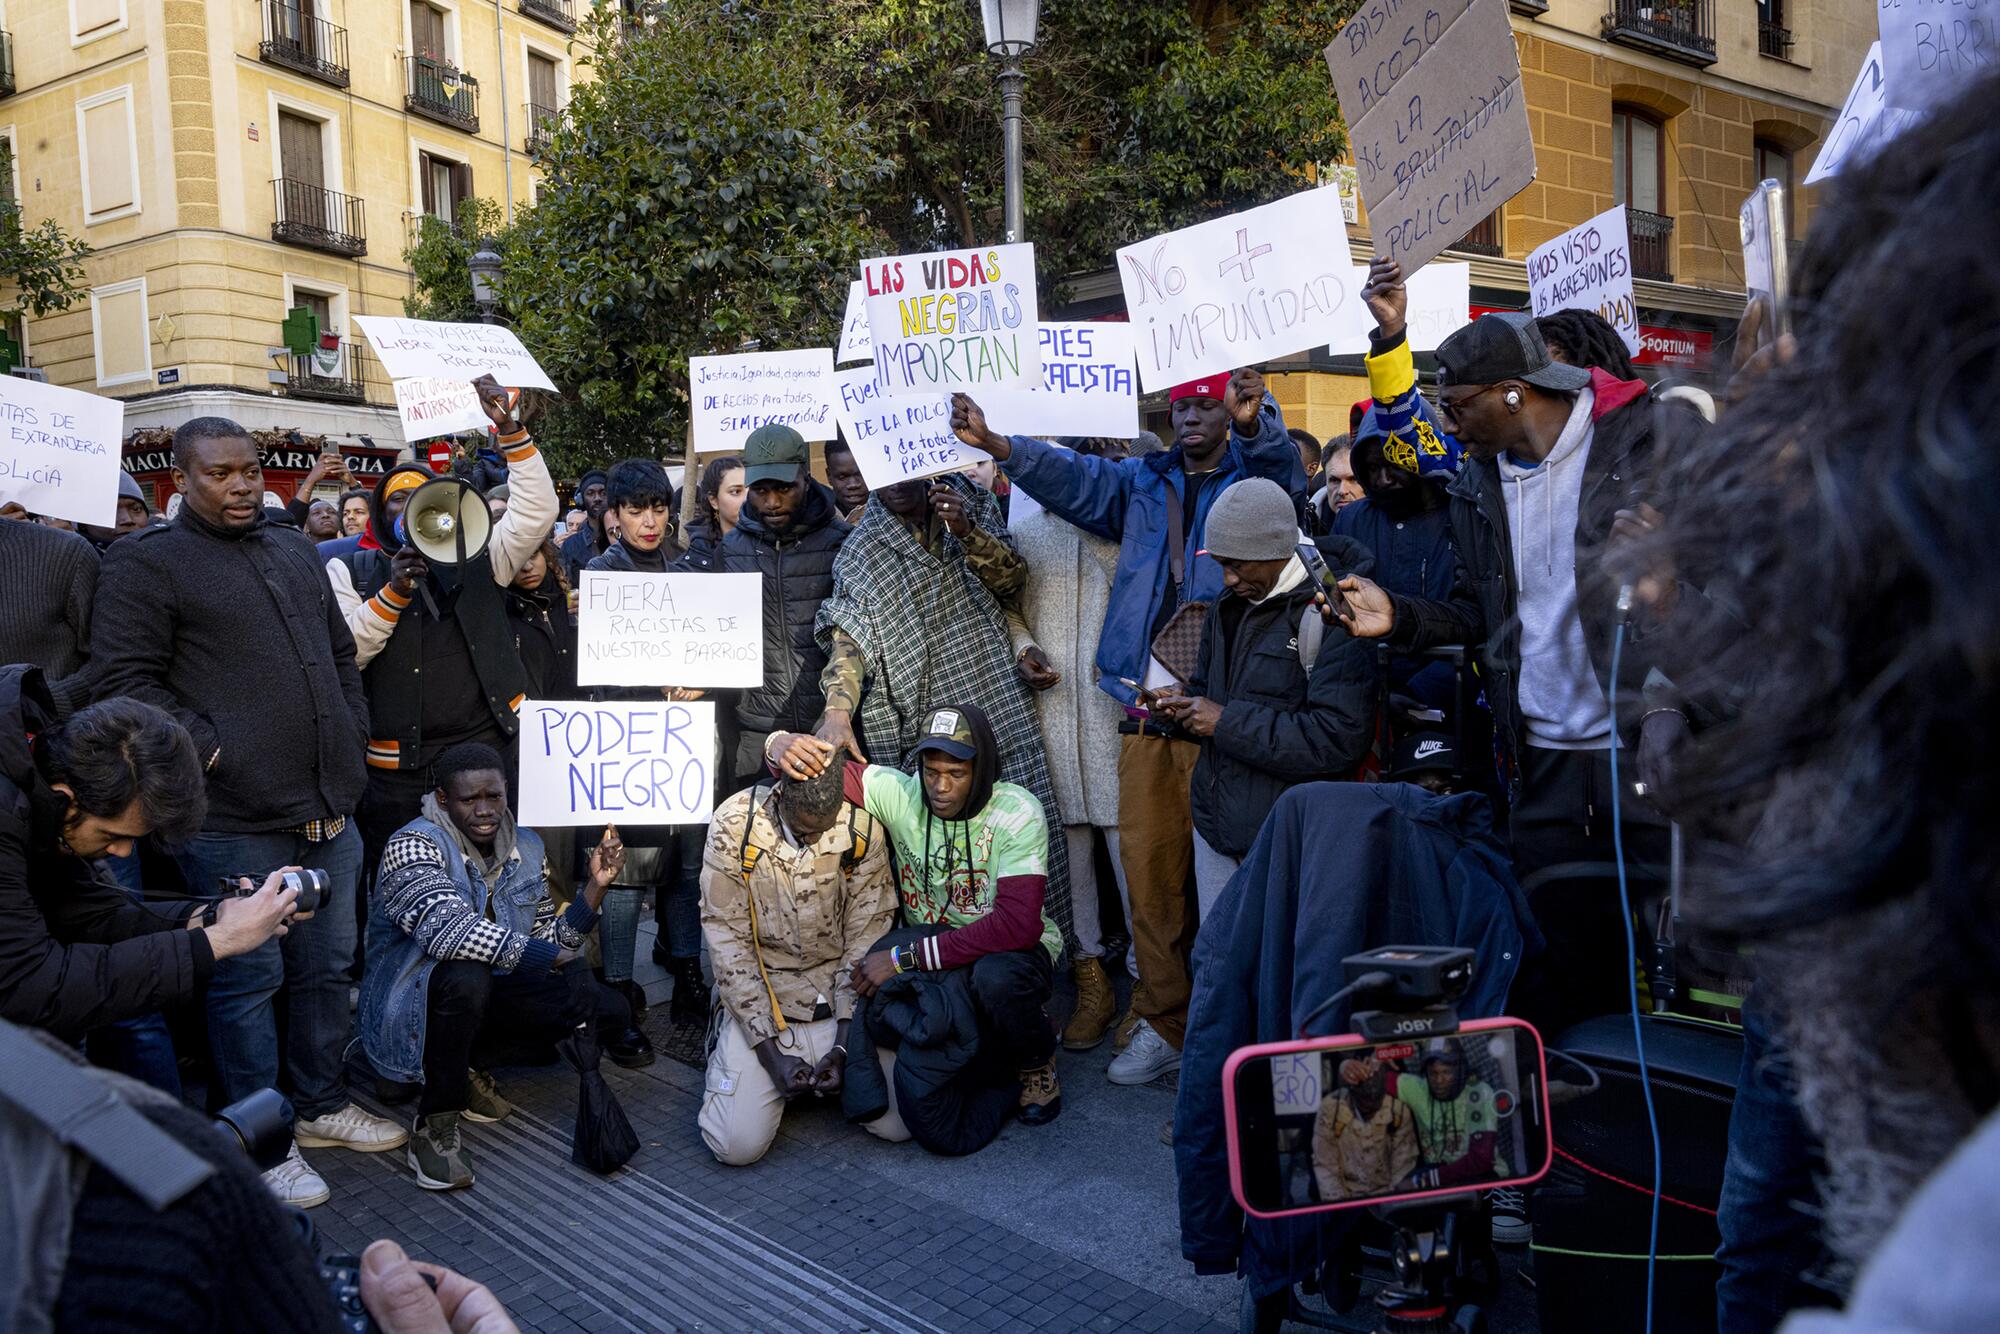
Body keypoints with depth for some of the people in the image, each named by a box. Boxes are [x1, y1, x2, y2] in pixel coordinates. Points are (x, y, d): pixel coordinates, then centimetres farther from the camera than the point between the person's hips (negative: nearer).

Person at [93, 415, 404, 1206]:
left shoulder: (295, 552, 16)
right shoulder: (146, 562, -4)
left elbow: (342, 655, 22)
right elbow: (127, 680, -11)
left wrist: (352, 740, 11)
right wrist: (211, 752, -16)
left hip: (328, 808, 7)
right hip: (235, 821, -6)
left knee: (325, 967, 16)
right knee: (249, 979, 3)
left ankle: (322, 1106, 32)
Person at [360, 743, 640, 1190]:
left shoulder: (526, 849, 4)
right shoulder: (412, 846, -18)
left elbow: (548, 944, 4)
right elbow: (449, 929, -35)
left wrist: (595, 886, -9)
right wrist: (555, 959, -31)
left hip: (485, 1002, 7)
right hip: (412, 1012, -6)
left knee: (606, 1010, -14)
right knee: (465, 975, -40)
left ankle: (467, 1068, 9)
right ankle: (434, 1123, -17)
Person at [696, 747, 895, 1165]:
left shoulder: (862, 828, -12)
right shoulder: (734, 827, -16)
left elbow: (867, 939, -6)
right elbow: (729, 945, -12)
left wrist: (844, 1044, -12)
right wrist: (770, 1053, -14)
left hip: (842, 996, 2)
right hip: (760, 999, -1)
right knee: (739, 1145, -13)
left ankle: (831, 1064, 20)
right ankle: (727, 1050, 17)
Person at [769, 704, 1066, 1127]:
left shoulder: (1018, 813, -22)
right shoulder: (899, 792, -11)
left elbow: (1018, 924, -32)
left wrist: (903, 958, -33)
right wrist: (784, 745, -36)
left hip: (1014, 950, -4)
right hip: (929, 953, 4)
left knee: (996, 977, -38)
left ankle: (1037, 1062, -3)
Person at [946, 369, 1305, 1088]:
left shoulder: (1256, 475, 5)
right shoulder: (1143, 482, 17)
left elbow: (1281, 465, -17)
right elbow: (1073, 477, 4)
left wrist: (1255, 420, -40)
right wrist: (993, 443, -13)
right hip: (1146, 707, 4)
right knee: (1148, 867, 6)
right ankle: (1165, 1022, 18)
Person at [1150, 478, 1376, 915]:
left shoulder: (1329, 613, -16)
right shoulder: (1228, 606, 11)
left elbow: (1340, 738, -24)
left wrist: (1228, 722, -21)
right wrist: (1186, 700, 2)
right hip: (1216, 823, 8)